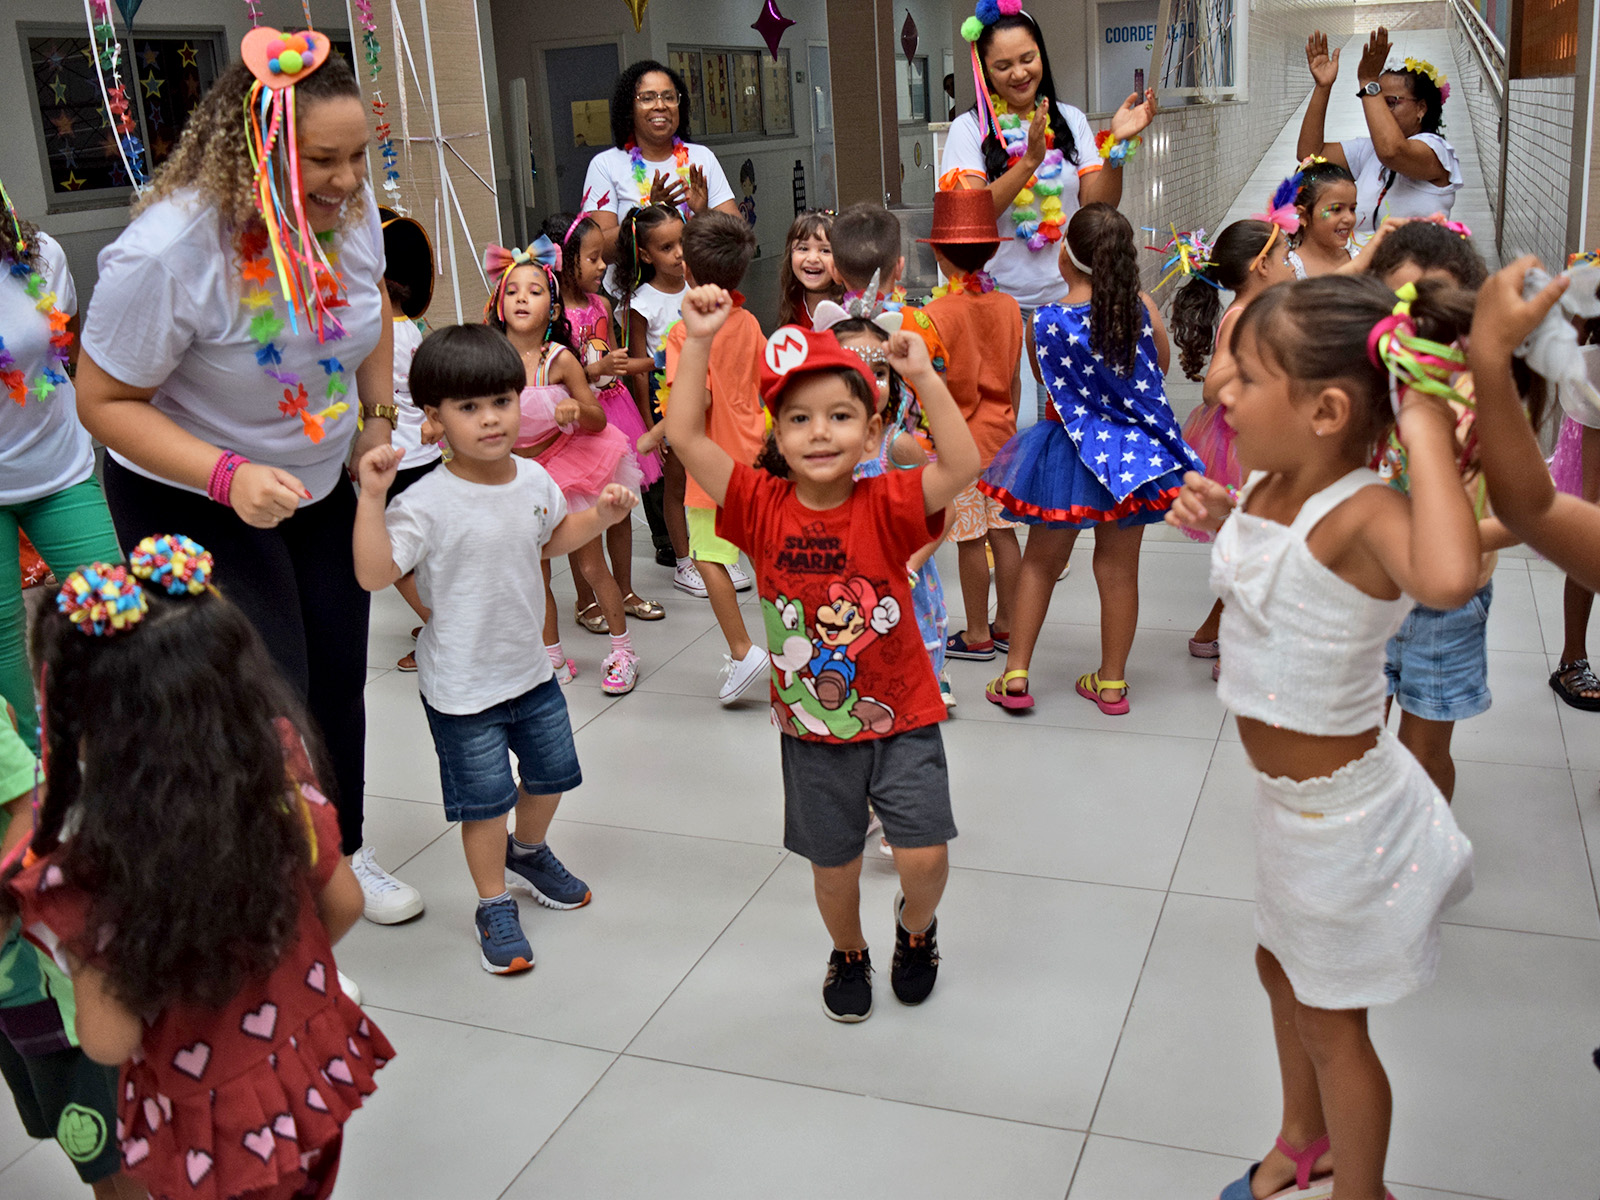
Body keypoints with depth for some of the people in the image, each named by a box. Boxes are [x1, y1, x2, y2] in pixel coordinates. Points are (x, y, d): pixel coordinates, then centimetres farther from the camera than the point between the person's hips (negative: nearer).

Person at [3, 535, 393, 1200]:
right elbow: (344, 903, -4)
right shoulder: (280, 772, -19)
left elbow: (110, 1043, -21)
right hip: (318, 1064, 4)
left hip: (217, 1127, -3)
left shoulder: (83, 877, -31)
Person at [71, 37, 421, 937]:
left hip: (325, 482, 6)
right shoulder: (164, 254, -31)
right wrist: (230, 477, -34)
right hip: (192, 497, -5)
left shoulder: (350, 205, -13)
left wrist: (378, 416, 4)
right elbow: (105, 400, -22)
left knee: (340, 675, 12)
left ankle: (343, 851, 34)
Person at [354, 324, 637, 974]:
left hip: (530, 667, 6)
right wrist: (372, 495, -37)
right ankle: (494, 905, 28)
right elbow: (374, 573, -31)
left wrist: (601, 516, 1)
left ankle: (528, 852, 51)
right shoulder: (429, 503, -23)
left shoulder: (533, 478, -3)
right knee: (486, 800, 5)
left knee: (552, 773, 21)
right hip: (462, 688, -6)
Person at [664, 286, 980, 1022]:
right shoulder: (764, 507, -11)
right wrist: (699, 342, -25)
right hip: (811, 728, 2)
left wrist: (924, 378, -37)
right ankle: (848, 954, 48)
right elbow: (685, 435, -19)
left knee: (923, 856, -6)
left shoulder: (887, 506, -14)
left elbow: (963, 465, -31)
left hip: (901, 719, -1)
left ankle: (916, 928, 31)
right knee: (833, 864, 15)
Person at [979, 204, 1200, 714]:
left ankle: (1015, 675, 16)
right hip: (1136, 451, 2)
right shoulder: (1143, 308, -9)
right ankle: (1111, 682, 22)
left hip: (1071, 456, -2)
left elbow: (1047, 380, -1)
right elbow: (1160, 368, 5)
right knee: (1119, 569, 12)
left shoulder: (1044, 321, -15)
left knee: (1040, 563, 14)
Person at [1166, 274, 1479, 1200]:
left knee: (1329, 1016, 13)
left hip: (1342, 810, -9)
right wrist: (1222, 516, -2)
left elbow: (1449, 577, -56)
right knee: (1283, 970, 28)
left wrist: (1427, 432, -44)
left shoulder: (1362, 513, -32)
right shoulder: (1272, 486, -6)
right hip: (1294, 799, 9)